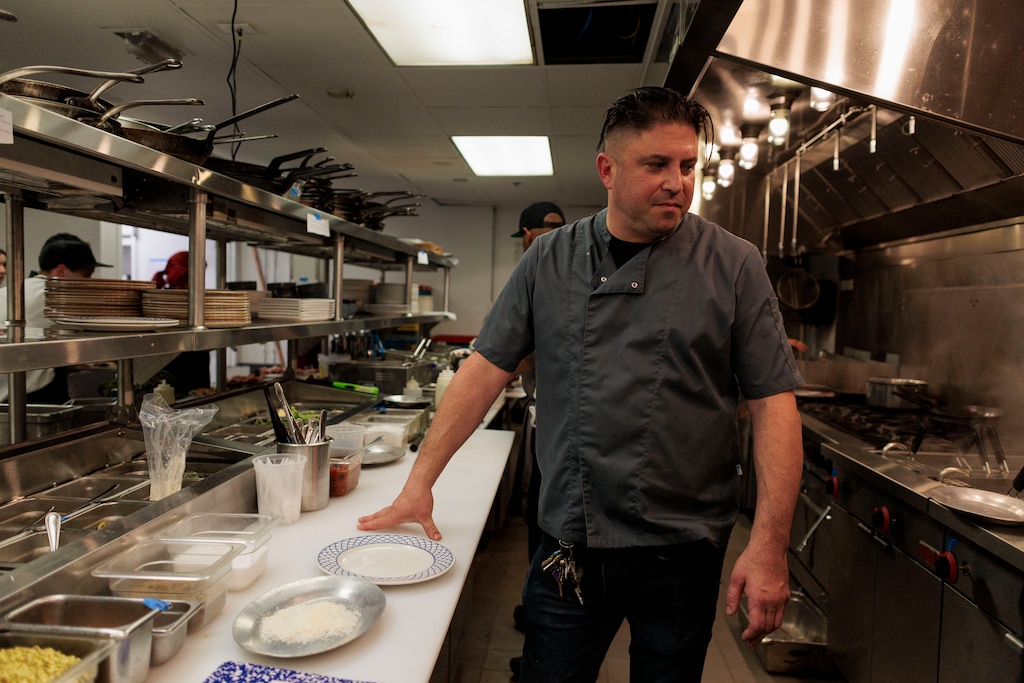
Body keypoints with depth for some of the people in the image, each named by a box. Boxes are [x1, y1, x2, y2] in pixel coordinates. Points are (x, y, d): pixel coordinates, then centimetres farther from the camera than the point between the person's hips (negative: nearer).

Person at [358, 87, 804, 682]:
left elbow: (774, 403, -5)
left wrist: (769, 545, -12)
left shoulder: (734, 265, -4)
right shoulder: (550, 260, 1)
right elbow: (486, 370, 1)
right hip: (569, 548, 1)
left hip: (683, 549, 0)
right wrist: (419, 484, -2)